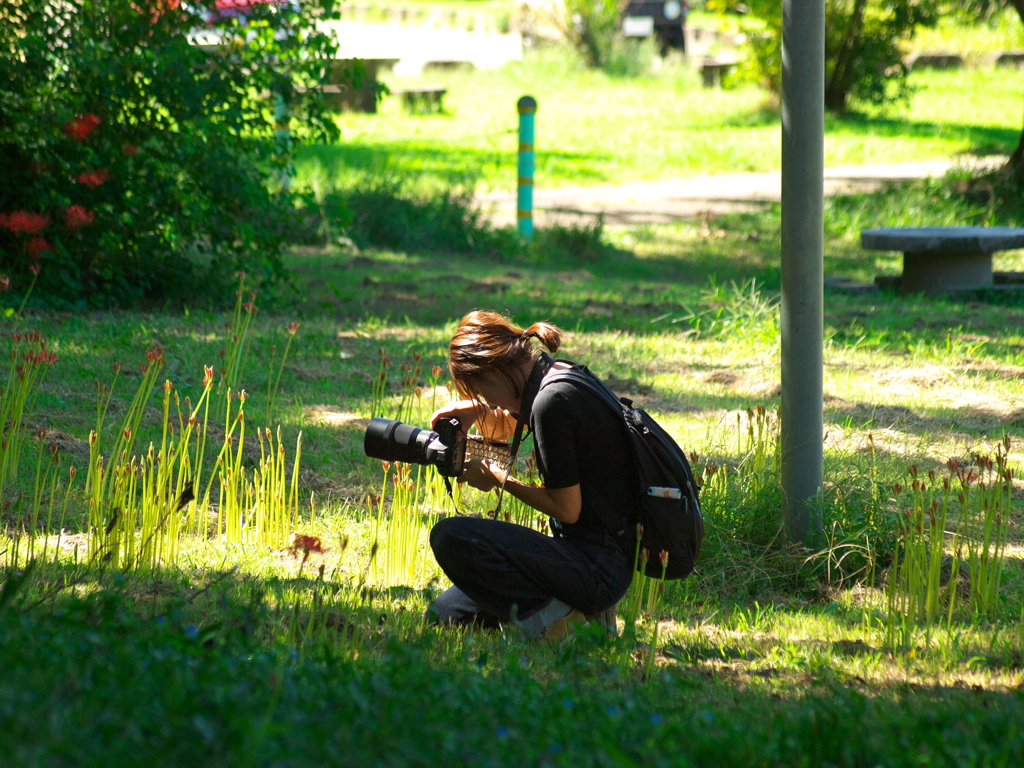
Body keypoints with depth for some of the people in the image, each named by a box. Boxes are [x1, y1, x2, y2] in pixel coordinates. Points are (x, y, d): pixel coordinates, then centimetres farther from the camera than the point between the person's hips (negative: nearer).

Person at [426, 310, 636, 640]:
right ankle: (580, 609, 10)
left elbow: (567, 509, -18)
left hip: (597, 568, -10)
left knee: (450, 537, -22)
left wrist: (498, 479, -5)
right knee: (443, 613, 13)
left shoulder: (552, 402, -20)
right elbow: (504, 430, 30)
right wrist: (477, 411, 7)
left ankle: (549, 614, -15)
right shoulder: (558, 374, 9)